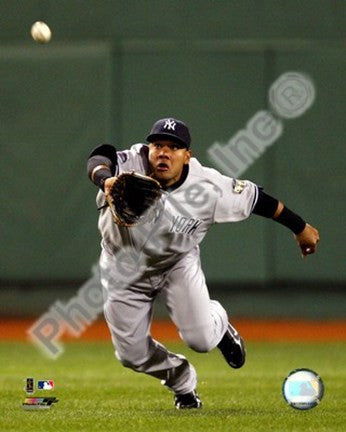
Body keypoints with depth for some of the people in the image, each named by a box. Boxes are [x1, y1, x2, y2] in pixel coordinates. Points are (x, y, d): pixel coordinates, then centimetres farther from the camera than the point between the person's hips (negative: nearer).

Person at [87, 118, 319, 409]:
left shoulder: (209, 189, -25)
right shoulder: (132, 165, -28)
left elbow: (255, 198, -11)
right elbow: (100, 158, -47)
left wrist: (300, 227, -1)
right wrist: (105, 180, -71)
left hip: (178, 264, -1)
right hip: (126, 268, 1)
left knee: (201, 340, -16)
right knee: (132, 354, 4)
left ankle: (218, 322, 25)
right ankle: (182, 380, 38)